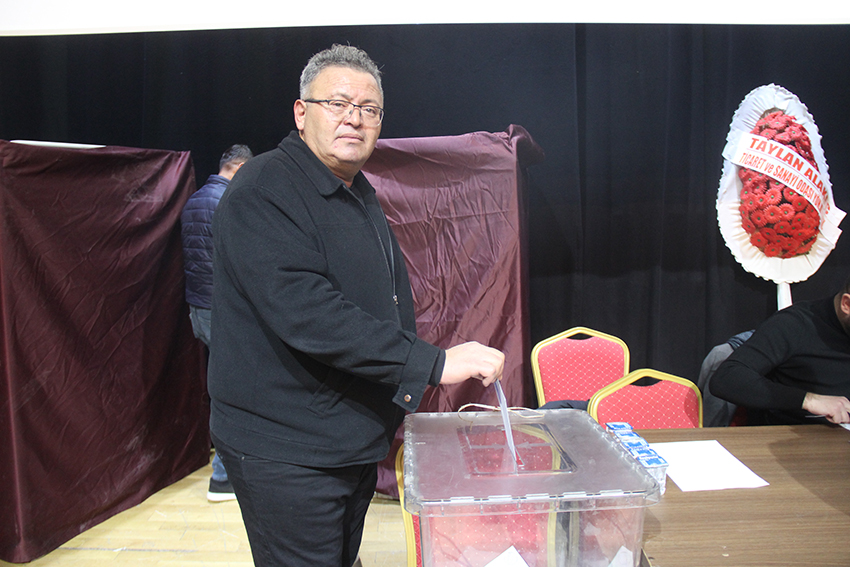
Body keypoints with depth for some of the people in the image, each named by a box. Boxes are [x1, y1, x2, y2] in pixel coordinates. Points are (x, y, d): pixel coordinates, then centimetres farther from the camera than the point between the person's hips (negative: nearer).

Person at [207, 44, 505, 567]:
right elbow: (305, 312, -30)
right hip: (286, 451, -9)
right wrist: (432, 363, -31)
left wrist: (400, 390, 17)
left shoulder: (359, 193, 13)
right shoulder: (263, 191, -18)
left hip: (357, 441, 9)